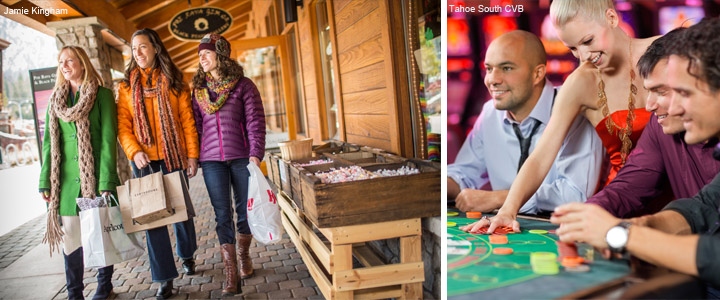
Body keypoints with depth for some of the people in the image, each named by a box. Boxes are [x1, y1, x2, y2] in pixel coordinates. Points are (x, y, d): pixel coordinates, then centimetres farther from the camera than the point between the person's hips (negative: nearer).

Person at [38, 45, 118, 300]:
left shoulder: (102, 95, -2)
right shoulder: (56, 100, 13)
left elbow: (108, 139, -8)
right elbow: (49, 143, 11)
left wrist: (107, 181, -14)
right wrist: (45, 181, 4)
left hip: (95, 176, -4)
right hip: (66, 180, 4)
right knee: (71, 235, 5)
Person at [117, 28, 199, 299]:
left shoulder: (174, 82, 3)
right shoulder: (127, 86, 7)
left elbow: (187, 120, 0)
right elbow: (123, 125, 2)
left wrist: (192, 154, -5)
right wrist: (134, 152, -13)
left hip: (174, 157, -1)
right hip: (144, 159, 1)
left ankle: (187, 255, 37)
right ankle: (165, 278, 9)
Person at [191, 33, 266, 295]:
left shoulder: (243, 85, 0)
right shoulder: (198, 89, 11)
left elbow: (256, 122, -5)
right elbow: (196, 125, 13)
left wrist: (255, 154, -13)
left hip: (241, 157, -2)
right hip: (212, 160, 2)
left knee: (245, 210, 6)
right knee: (222, 215, 0)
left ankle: (244, 254, 33)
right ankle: (231, 276, 3)